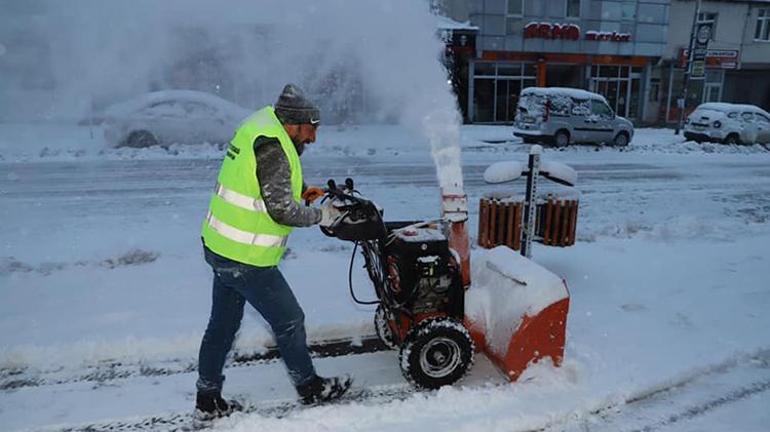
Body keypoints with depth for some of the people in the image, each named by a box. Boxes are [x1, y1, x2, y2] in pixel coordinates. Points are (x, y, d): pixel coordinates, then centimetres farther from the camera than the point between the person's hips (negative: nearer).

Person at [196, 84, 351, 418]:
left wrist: (300, 190, 8)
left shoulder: (260, 125, 8)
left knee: (222, 325, 19)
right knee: (289, 321, 8)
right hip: (246, 259, -9)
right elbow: (282, 210, -22)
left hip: (220, 246, 10)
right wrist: (321, 216, -8)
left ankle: (208, 398, 34)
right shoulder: (272, 148, -21)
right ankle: (310, 388, 27)